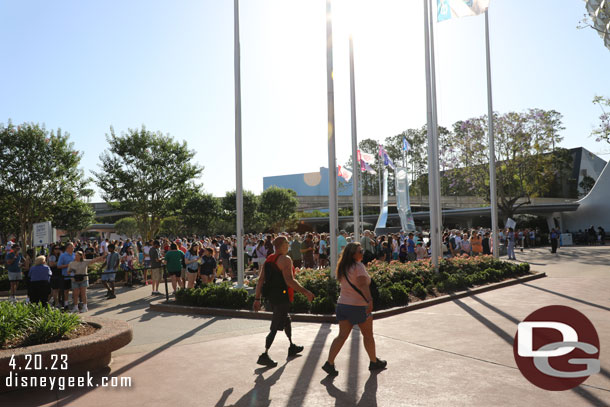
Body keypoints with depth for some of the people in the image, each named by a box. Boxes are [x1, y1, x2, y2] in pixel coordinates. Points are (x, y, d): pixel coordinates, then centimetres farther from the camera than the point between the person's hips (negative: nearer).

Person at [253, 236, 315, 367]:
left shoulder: (268, 259, 10)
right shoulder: (285, 259, -15)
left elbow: (260, 280, 9)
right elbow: (289, 280, -25)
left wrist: (257, 298, 11)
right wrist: (306, 292, -20)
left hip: (271, 297, 9)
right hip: (282, 297, -9)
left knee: (286, 320, 25)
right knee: (275, 327, -4)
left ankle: (292, 347, 39)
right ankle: (264, 355, -4)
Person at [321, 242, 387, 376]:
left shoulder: (343, 267, 10)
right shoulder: (358, 266, -14)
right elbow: (363, 284, -28)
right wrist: (370, 300, -37)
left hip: (342, 304, 7)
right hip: (359, 306, -7)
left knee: (342, 335, 6)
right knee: (368, 335, 11)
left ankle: (329, 363, -3)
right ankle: (374, 362, 26)